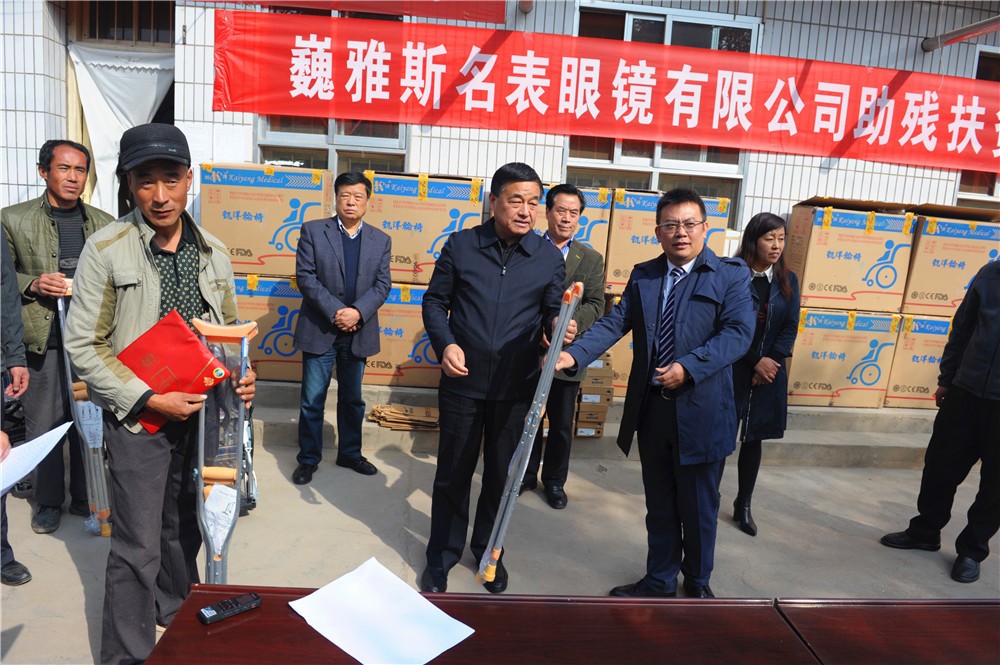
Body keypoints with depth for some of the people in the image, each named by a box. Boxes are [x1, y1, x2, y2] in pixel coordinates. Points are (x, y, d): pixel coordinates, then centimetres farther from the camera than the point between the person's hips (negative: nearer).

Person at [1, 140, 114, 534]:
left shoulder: (104, 224, 10)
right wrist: (33, 285, -11)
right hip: (41, 339, -1)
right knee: (43, 426, 6)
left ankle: (86, 499, 24)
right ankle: (49, 502, 24)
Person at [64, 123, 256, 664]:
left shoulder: (213, 252, 3)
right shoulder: (106, 250, -10)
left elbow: (230, 330, 13)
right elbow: (84, 344, -10)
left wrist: (241, 377, -6)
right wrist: (149, 399, -17)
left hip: (202, 412, 4)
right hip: (139, 418, -4)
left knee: (184, 527, 20)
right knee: (139, 547, 2)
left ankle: (178, 617, 43)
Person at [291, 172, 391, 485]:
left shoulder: (380, 240, 6)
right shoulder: (313, 231, 0)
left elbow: (382, 284, 0)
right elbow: (305, 276, -8)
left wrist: (357, 312, -16)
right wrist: (335, 311, -17)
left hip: (358, 333, 2)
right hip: (319, 330, -2)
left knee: (352, 400, 15)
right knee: (312, 400, 5)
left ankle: (350, 453, 31)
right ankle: (308, 459, 21)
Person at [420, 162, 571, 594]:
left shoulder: (549, 257, -1)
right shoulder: (461, 245, -3)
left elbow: (553, 313, 4)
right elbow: (435, 301, 3)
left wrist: (561, 329, -19)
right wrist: (445, 343, -14)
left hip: (516, 388, 1)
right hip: (462, 382, -1)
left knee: (500, 474, 16)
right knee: (452, 473, 12)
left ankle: (488, 549, 39)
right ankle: (443, 554, 33)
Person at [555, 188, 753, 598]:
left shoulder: (731, 275, -3)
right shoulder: (642, 276, 8)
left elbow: (738, 331, -13)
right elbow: (614, 323, -2)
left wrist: (689, 367, -26)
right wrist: (574, 355, -18)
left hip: (700, 412, -3)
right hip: (650, 408, 3)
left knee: (698, 506, 13)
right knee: (659, 505, 17)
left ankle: (698, 582, 38)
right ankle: (660, 581, 36)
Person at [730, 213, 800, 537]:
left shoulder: (788, 280, 7)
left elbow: (790, 327, 3)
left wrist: (771, 362, -10)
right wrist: (756, 361, -13)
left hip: (769, 372, 4)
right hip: (731, 368, -4)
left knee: (754, 439, 12)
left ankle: (743, 506, 25)